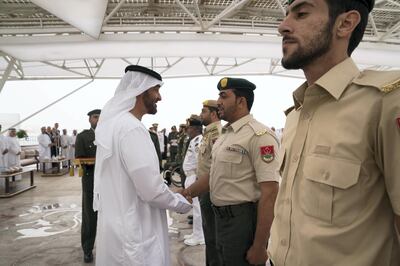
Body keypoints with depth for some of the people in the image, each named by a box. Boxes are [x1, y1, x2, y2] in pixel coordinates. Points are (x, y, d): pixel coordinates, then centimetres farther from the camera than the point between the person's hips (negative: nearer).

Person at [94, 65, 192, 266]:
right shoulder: (132, 128, -23)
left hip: (120, 225, 9)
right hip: (133, 232, -9)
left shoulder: (113, 122, 7)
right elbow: (151, 190, -25)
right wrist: (181, 203, -7)